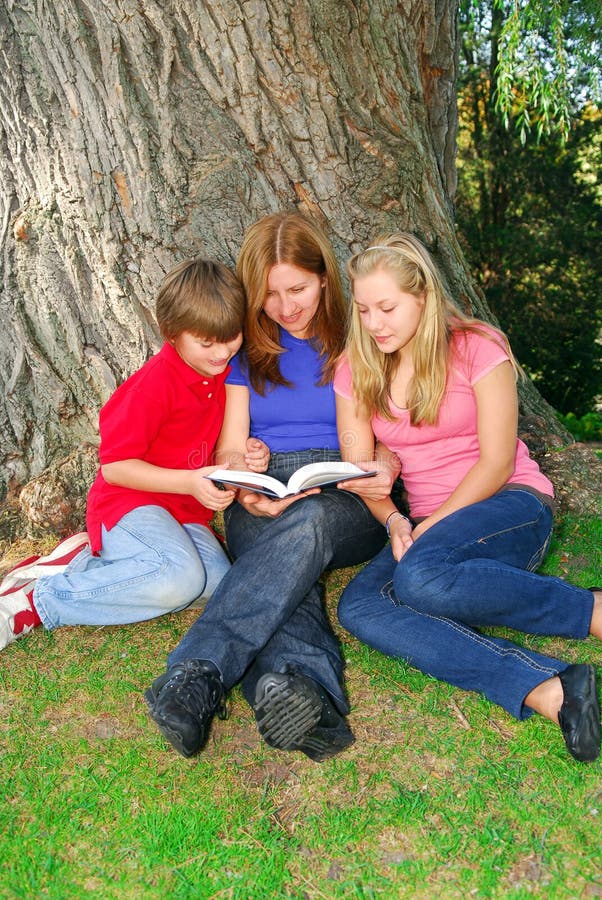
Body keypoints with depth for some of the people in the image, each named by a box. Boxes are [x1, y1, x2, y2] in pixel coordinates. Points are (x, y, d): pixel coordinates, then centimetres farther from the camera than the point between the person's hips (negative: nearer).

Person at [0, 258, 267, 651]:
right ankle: (37, 602, -17)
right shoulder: (157, 382, -18)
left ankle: (93, 563, -3)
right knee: (180, 578, -33)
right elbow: (113, 466, -17)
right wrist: (189, 482, -26)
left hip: (183, 510, 7)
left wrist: (249, 454, -5)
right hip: (130, 501, -7)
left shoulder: (225, 372, 6)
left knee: (218, 581, -21)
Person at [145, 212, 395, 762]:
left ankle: (195, 672, -49)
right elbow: (231, 450, 9)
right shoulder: (248, 349, 15)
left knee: (308, 522, -38)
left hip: (345, 501, -1)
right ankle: (306, 689, -59)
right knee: (286, 567, -35)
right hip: (263, 505, 1)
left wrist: (383, 469, -17)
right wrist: (245, 491, -16)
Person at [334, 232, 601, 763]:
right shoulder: (355, 370, 6)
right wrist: (392, 518, -16)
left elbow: (497, 462, -9)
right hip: (427, 526, 5)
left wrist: (431, 525, -17)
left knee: (419, 577, -36)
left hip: (511, 506, -5)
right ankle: (546, 691, -36)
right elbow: (359, 470, 3)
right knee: (359, 608, -26)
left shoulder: (477, 348, -7)